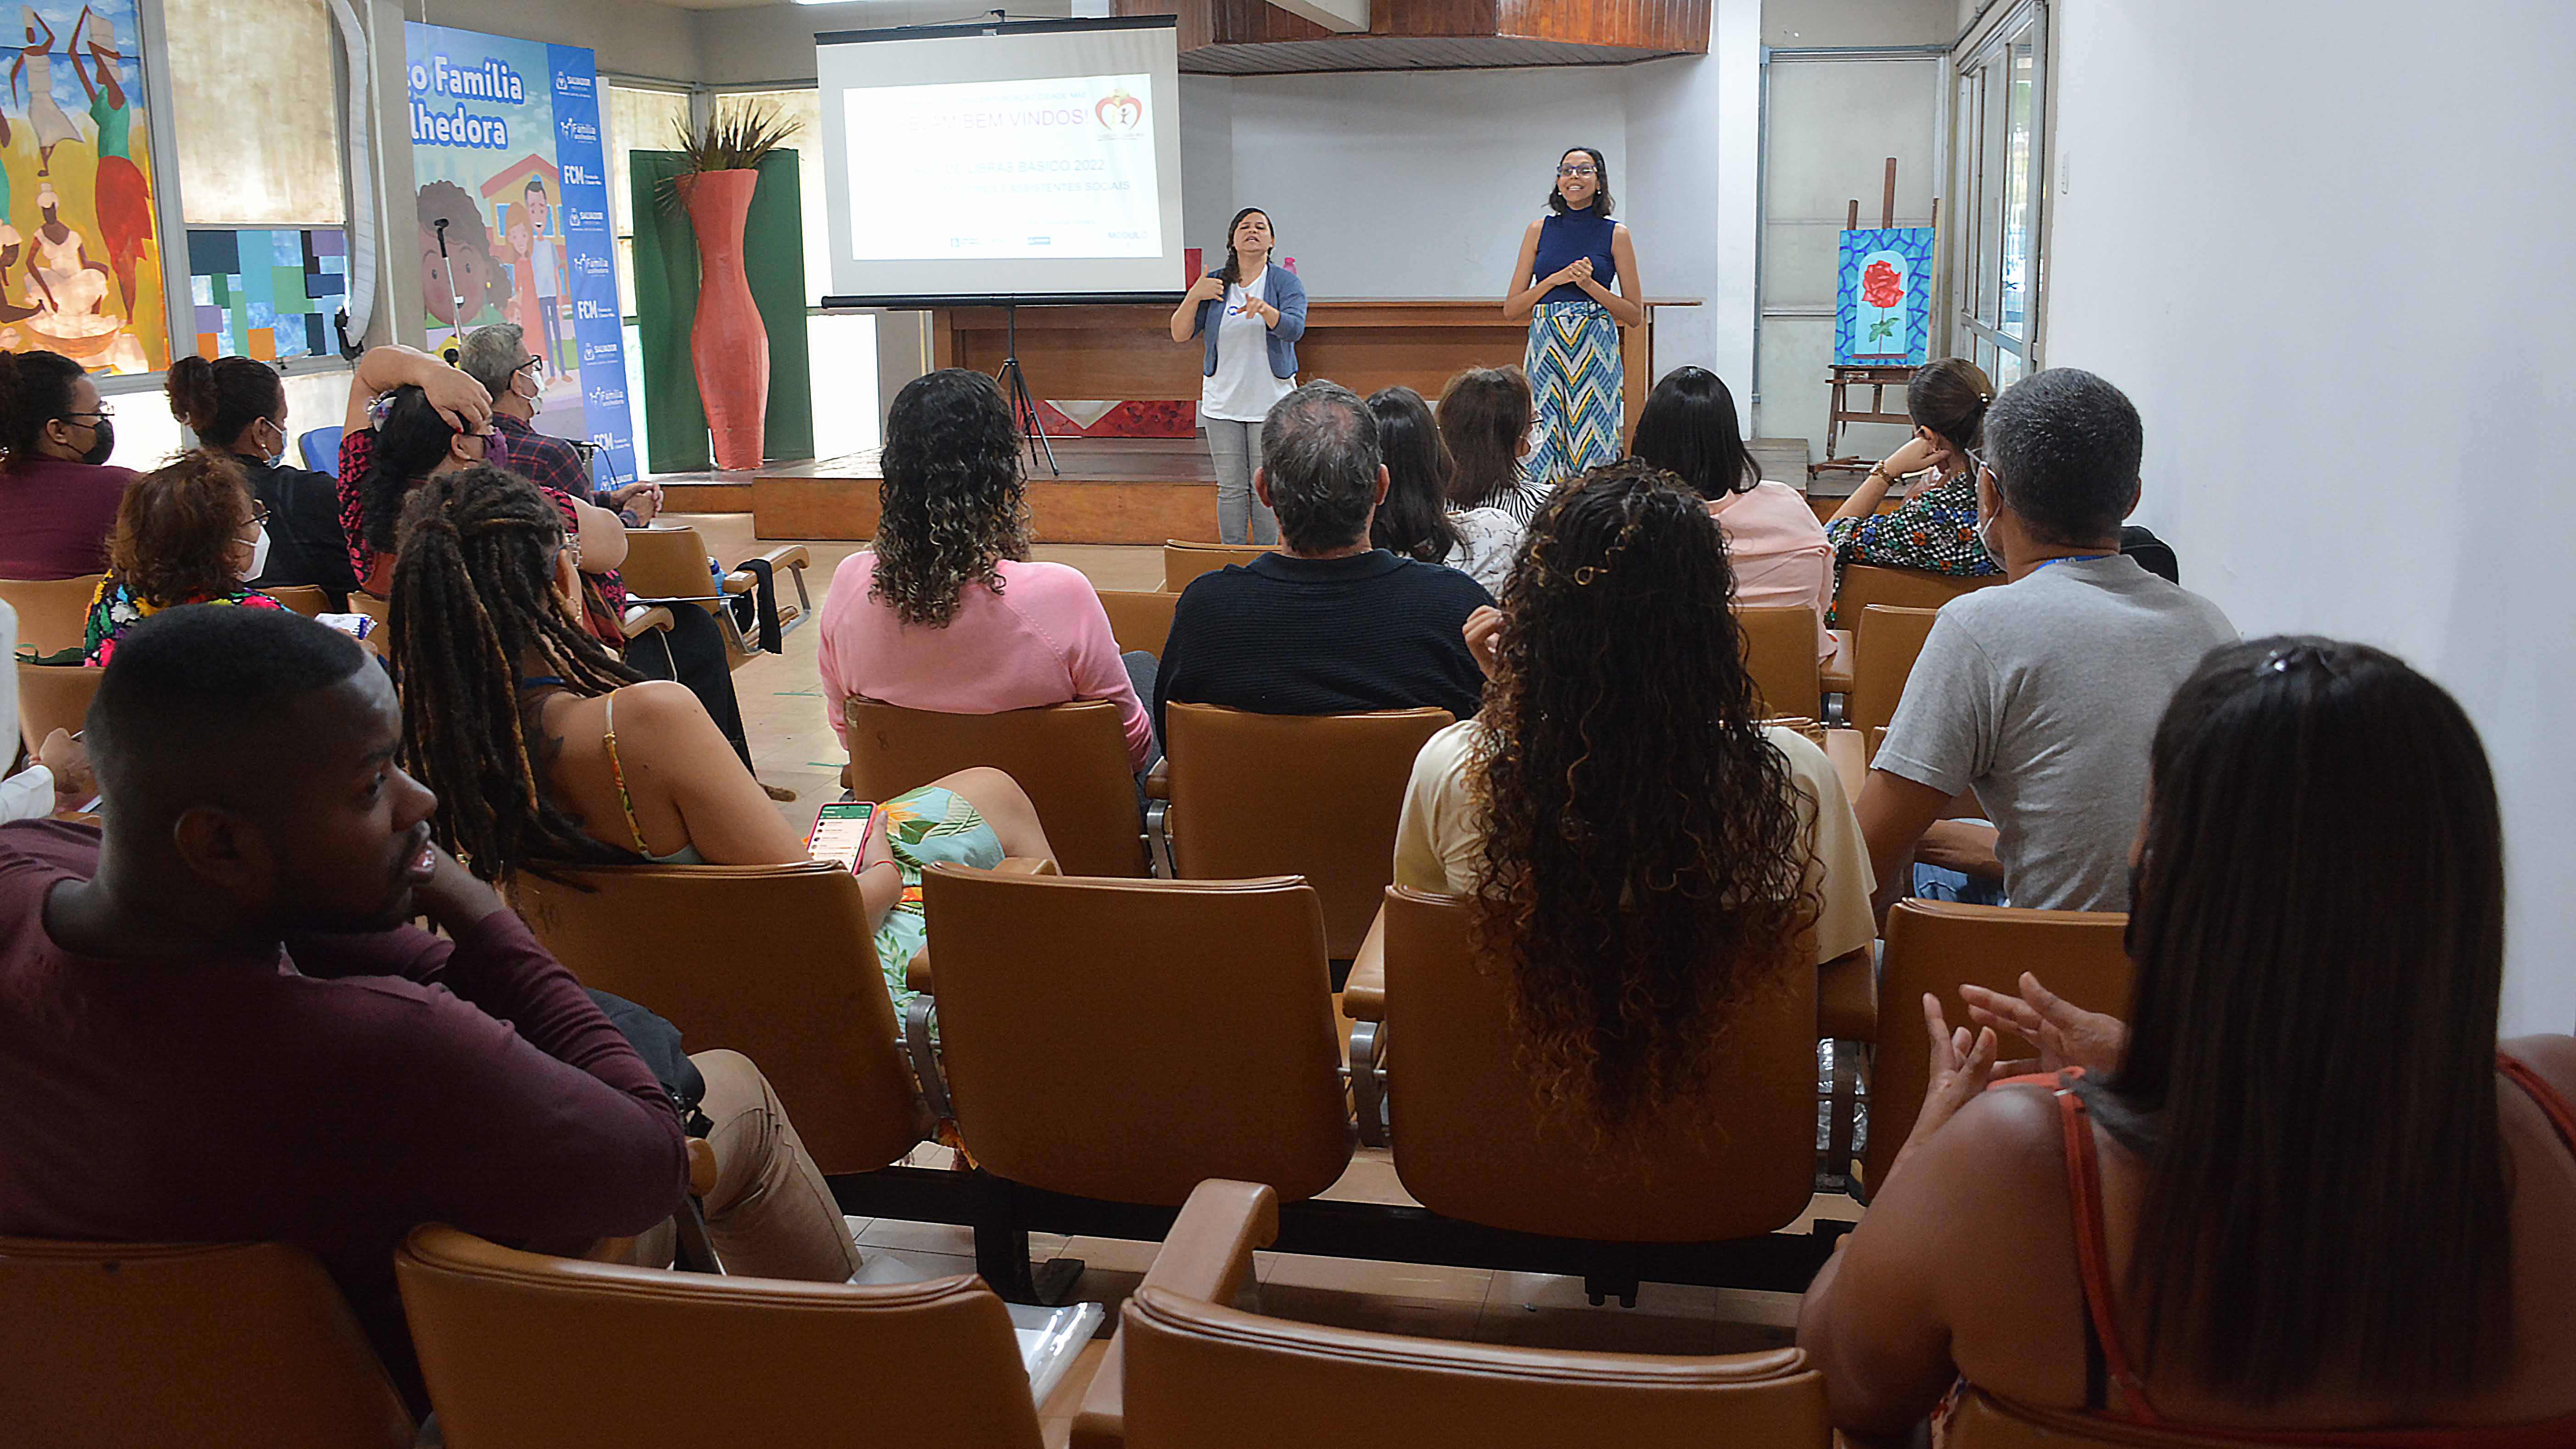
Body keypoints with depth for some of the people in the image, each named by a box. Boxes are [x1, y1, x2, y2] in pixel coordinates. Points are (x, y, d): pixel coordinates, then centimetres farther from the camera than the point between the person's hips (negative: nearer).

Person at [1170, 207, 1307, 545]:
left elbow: (1295, 328, -18)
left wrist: (1263, 309, -38)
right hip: (1223, 403, 2)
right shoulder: (1214, 284, 5)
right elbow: (1180, 334, 0)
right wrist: (1193, 297, -18)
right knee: (1231, 489, 5)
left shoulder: (1285, 283, 0)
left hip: (1270, 403, -2)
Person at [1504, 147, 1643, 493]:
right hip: (1547, 349, 1)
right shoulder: (1540, 230, 9)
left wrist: (1590, 285, -9)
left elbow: (1635, 315, 4)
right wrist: (1555, 279, -7)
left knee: (1593, 444, -4)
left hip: (1595, 351, -1)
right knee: (1543, 444, -2)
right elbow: (1511, 308, 7)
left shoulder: (1615, 234, 5)